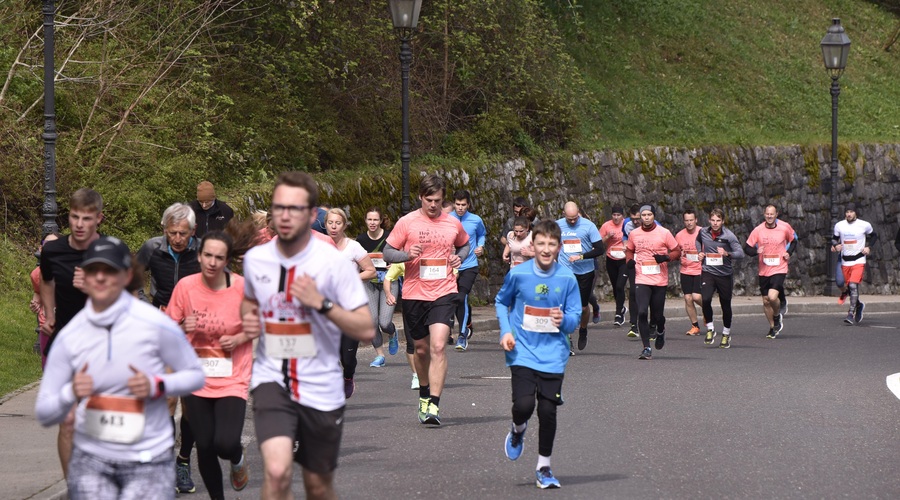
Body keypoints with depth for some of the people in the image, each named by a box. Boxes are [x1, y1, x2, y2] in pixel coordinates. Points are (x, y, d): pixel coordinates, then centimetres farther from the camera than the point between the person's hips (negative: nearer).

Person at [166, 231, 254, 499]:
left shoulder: (242, 287, -11)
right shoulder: (185, 286, -6)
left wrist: (239, 339, -14)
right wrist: (183, 328, -16)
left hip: (232, 380, -2)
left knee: (226, 443, -18)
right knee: (205, 446, 4)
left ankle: (237, 461, 20)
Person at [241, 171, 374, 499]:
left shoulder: (334, 263, -10)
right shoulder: (255, 259, 1)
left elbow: (366, 331, -12)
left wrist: (321, 303, -23)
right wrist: (248, 319, 1)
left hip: (321, 389, -1)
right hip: (271, 381, 1)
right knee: (277, 471, -24)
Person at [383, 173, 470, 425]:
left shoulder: (453, 224, 5)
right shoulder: (407, 222, -1)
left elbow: (465, 244, 25)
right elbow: (388, 252, 2)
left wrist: (459, 257, 2)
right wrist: (407, 254, -18)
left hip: (444, 293, -1)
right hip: (414, 294, 1)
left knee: (438, 347, -17)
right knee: (421, 349, 13)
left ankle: (434, 405, -19)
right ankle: (424, 395, 36)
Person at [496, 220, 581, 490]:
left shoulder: (567, 278, -4)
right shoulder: (518, 274, -5)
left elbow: (575, 317, 3)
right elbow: (501, 302, 11)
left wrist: (564, 320, -19)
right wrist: (506, 331, -2)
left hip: (553, 355, 1)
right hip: (523, 353, -1)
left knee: (547, 411, -1)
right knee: (524, 404, -17)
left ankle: (544, 467, 17)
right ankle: (517, 430, 21)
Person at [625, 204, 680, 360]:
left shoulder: (664, 233, -2)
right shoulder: (634, 234, 6)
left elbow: (677, 251, 3)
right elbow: (629, 250, 23)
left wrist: (666, 258, -15)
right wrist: (630, 260, 1)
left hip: (660, 281, -1)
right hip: (641, 280, 1)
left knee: (657, 315, 6)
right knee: (642, 312, -15)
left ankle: (660, 331, 44)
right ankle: (647, 348, -9)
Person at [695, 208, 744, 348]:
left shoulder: (728, 236, -11)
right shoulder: (703, 232, 1)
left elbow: (741, 254, -17)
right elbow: (698, 241, 26)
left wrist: (727, 254, -34)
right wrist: (700, 252, 8)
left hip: (725, 274, -1)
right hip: (708, 272, 1)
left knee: (726, 305, 8)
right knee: (705, 300, -21)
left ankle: (726, 335, 29)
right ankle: (710, 330, -2)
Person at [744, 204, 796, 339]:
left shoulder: (785, 228, -5)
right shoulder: (758, 230, -4)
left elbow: (793, 241, 14)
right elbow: (747, 248, 1)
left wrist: (789, 252, -3)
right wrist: (756, 251, -19)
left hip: (779, 269, -3)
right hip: (764, 271, 3)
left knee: (772, 297, -21)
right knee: (766, 301, 9)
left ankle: (777, 316, 10)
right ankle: (773, 327, 28)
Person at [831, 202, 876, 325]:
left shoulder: (864, 225, -3)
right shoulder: (839, 226, 2)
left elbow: (874, 235, 14)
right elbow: (834, 238, 15)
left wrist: (868, 247, -1)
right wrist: (835, 245, -7)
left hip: (859, 260, -4)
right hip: (845, 261, 4)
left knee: (853, 285, -19)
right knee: (847, 286, 10)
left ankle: (851, 314, -20)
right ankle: (859, 305, 39)